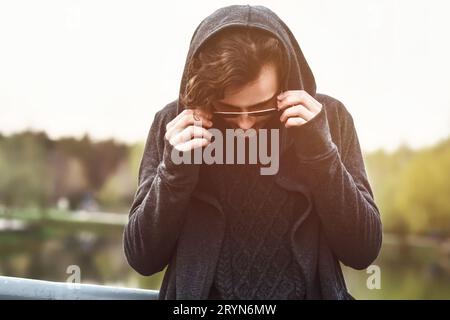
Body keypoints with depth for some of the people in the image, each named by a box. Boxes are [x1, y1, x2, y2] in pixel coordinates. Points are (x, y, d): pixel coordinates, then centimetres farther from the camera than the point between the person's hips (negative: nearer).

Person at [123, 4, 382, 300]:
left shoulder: (329, 117, -5)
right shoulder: (174, 124, -5)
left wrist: (321, 152, -18)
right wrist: (174, 170, -18)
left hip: (311, 292, 1)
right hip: (201, 292, -1)